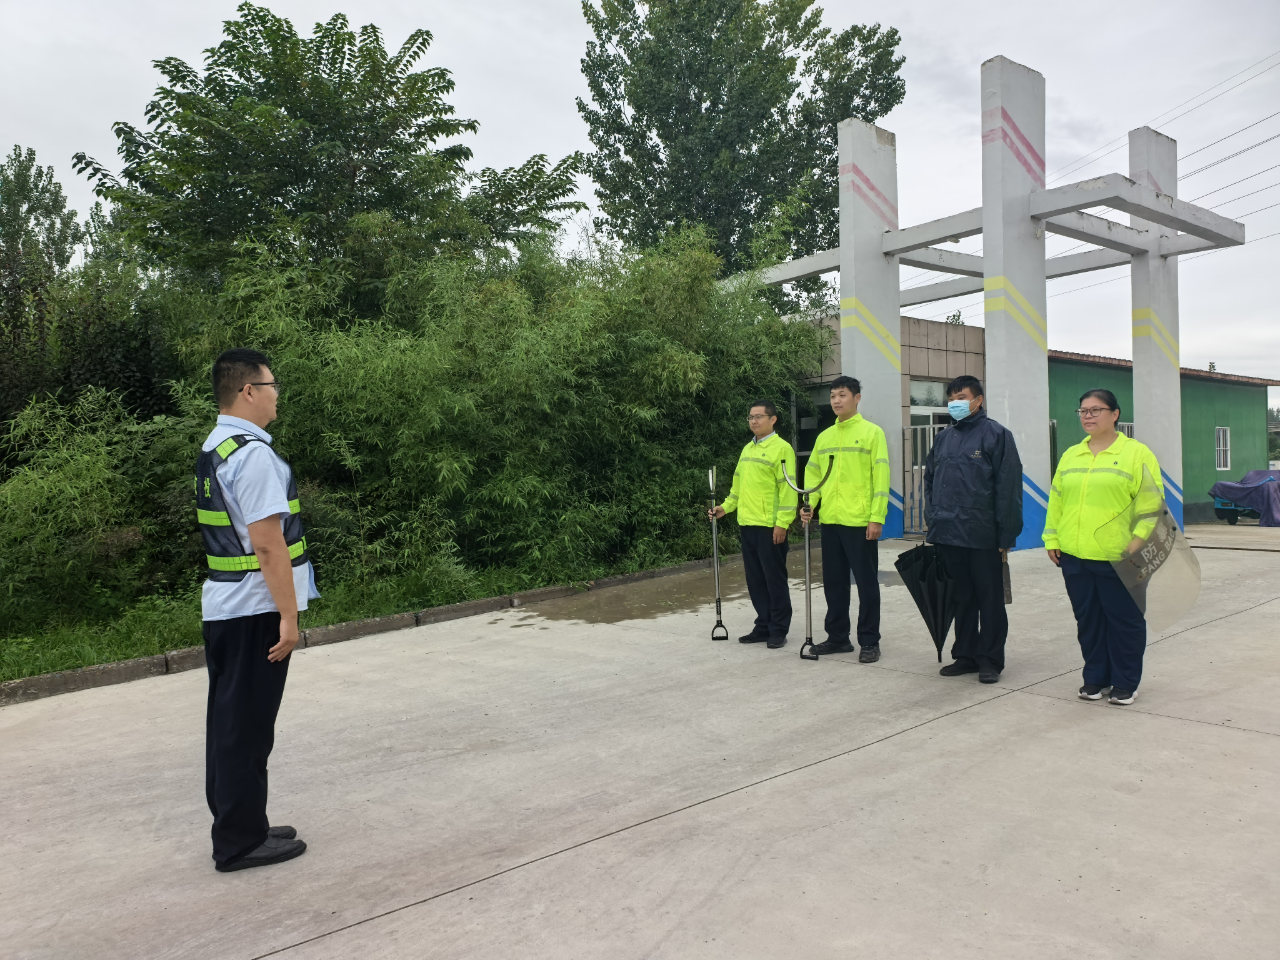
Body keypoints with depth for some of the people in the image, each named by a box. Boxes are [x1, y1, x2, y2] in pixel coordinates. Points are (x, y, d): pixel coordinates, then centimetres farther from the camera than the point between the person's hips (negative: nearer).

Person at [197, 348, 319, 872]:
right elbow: (268, 543, -22)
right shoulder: (254, 454, -18)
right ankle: (240, 841, 12)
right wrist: (288, 615, -18)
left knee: (230, 721, 16)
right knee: (247, 726, 0)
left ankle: (237, 826, 29)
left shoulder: (213, 451, 13)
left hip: (222, 607, 10)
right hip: (255, 611, -10)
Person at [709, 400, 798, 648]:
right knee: (755, 580, 12)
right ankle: (763, 626, 22)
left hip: (770, 526, -8)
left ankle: (778, 630, 9)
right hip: (747, 524, 8)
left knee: (774, 579, 0)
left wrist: (782, 523, -18)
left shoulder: (781, 448, -8)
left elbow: (787, 489, -14)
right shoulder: (747, 449, 16)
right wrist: (726, 507, 12)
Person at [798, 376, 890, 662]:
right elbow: (813, 474, 15)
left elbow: (881, 477, -8)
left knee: (866, 582, 3)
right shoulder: (824, 437, 13)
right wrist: (810, 503, -1)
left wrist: (877, 517, -14)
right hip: (829, 521, 6)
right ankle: (838, 637, 23)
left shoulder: (872, 432, -3)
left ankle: (869, 642, 12)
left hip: (860, 522, -5)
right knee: (834, 582, 12)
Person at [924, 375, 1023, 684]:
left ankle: (990, 660, 14)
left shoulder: (996, 435, -5)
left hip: (982, 537, -6)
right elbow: (930, 480, 19)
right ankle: (965, 655, 24)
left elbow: (1008, 487, -9)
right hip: (948, 536, 6)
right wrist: (932, 520, 9)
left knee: (990, 599, 5)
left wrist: (1006, 536, -12)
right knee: (961, 598, 14)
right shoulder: (943, 438, 13)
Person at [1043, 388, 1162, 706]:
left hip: (1118, 559, -5)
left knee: (1124, 619, 6)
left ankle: (1125, 682, 19)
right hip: (1075, 557, 5)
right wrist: (1052, 539, 8)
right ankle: (1096, 677, 24)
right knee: (1087, 619, 12)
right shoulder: (1070, 455, 13)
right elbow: (1056, 500, 14)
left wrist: (1140, 537, -17)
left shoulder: (1136, 453, -2)